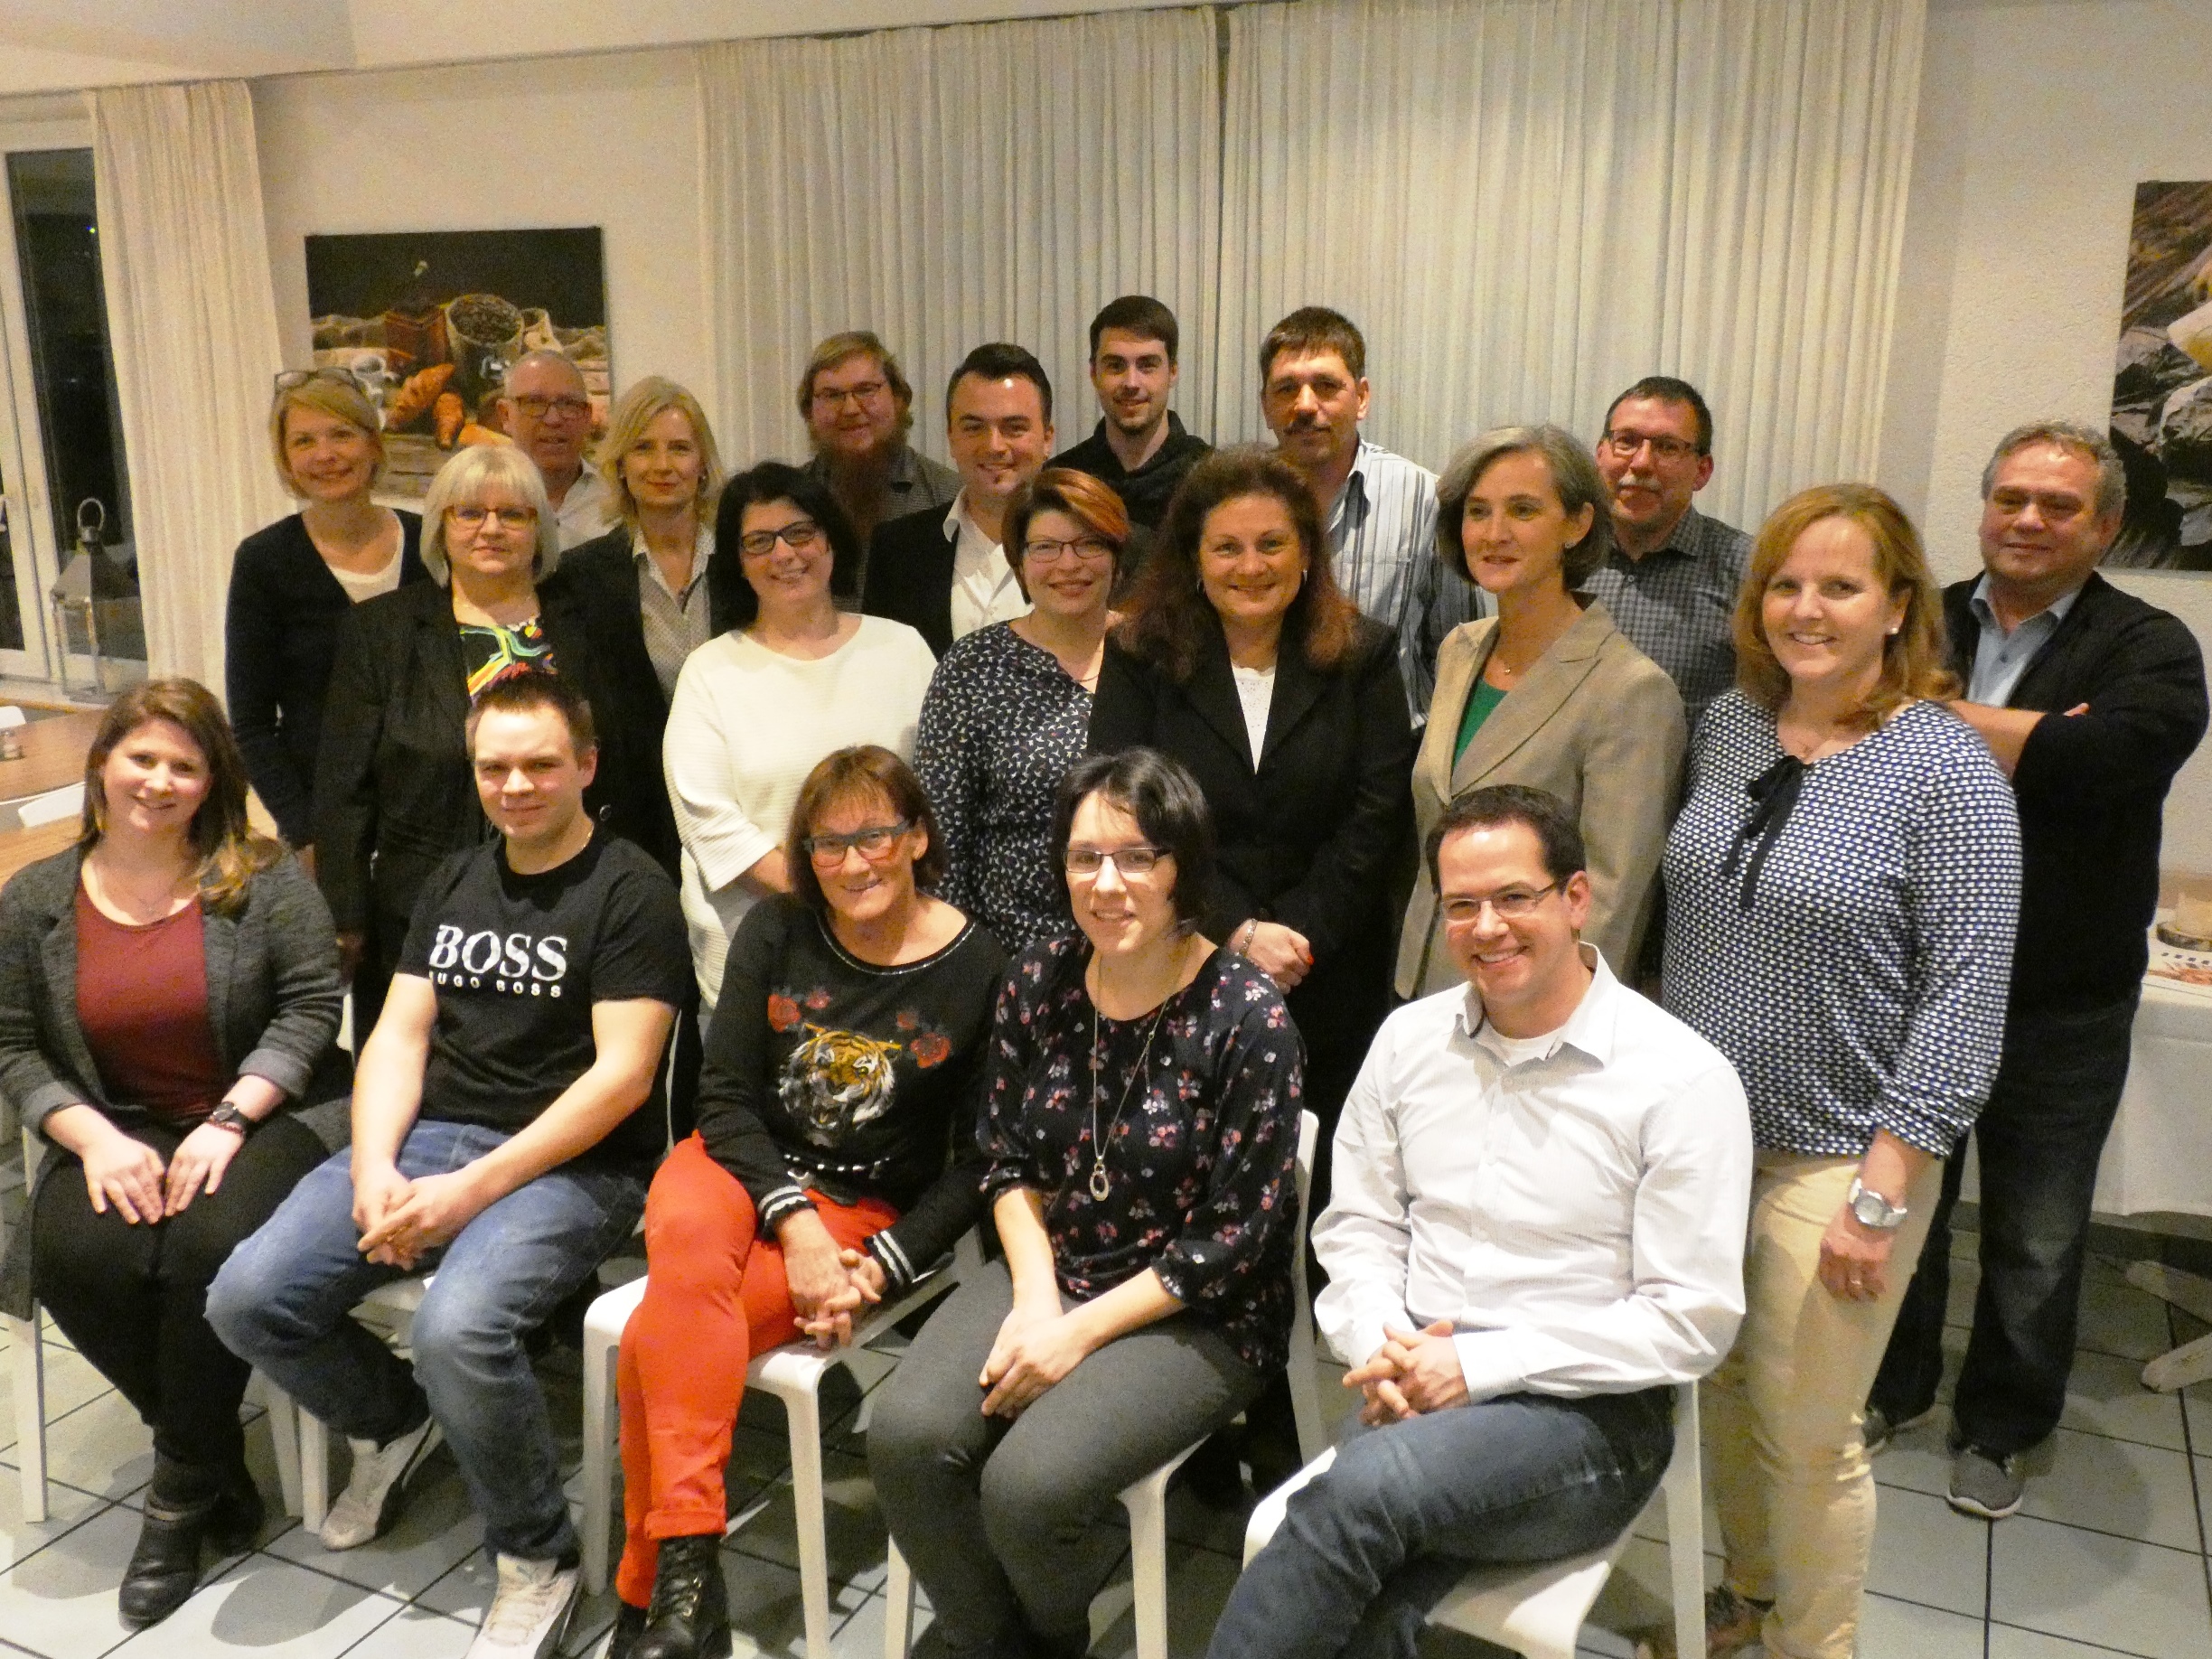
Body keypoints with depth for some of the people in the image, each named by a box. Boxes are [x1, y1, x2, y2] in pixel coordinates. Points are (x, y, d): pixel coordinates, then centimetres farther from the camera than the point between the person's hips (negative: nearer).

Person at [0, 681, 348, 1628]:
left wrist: (229, 1123, -16)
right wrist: (95, 1137, -11)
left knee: (215, 1249, -32)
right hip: (116, 1135, 3)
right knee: (76, 1258, -27)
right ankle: (214, 1456, -2)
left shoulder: (262, 880, -1)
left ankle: (182, 1493, -6)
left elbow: (308, 1006, -6)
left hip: (251, 1122, -3)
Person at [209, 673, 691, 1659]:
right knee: (247, 1300, -12)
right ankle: (393, 1423, 19)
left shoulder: (630, 893, -6)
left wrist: (471, 1191, -18)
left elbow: (622, 1075, -14)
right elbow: (399, 1034, 11)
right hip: (428, 1135, 7)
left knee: (455, 1328, -33)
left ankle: (537, 1559, -6)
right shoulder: (455, 882, 16)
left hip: (572, 1162, -6)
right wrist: (374, 1170, -7)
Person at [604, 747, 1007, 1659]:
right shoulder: (775, 932, 1)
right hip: (741, 1166, 2)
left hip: (868, 1206, -2)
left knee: (659, 1339, -27)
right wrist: (792, 1220, -17)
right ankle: (689, 1577, -35)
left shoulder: (978, 969, -7)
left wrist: (878, 1270, -15)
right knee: (688, 1247, -35)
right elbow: (726, 1098, -2)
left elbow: (976, 1162, -3)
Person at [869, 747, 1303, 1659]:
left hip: (1193, 1312, -4)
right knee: (906, 1433, -19)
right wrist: (1035, 1296, -10)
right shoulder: (1039, 981, -1)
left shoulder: (1246, 1015, -17)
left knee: (1028, 1484, -24)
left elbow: (1239, 1236, -15)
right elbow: (1010, 1163, 7)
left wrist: (1081, 1332, -16)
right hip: (1049, 1271, 5)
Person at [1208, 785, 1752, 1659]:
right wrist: (1383, 1350, -7)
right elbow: (1358, 1225, 14)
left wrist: (1478, 1366, -15)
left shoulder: (1682, 1078, -8)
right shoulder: (1408, 1038, 8)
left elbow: (1692, 1320, -9)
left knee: (1362, 1486, -32)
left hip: (1589, 1415, -3)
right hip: (1415, 1398, 3)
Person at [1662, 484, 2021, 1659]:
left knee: (1805, 1436, 7)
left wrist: (1882, 1194, -16)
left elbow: (1964, 999, -14)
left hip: (1833, 1156, -5)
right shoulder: (1728, 725, 3)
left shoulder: (1947, 771, -13)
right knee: (1719, 1387, 19)